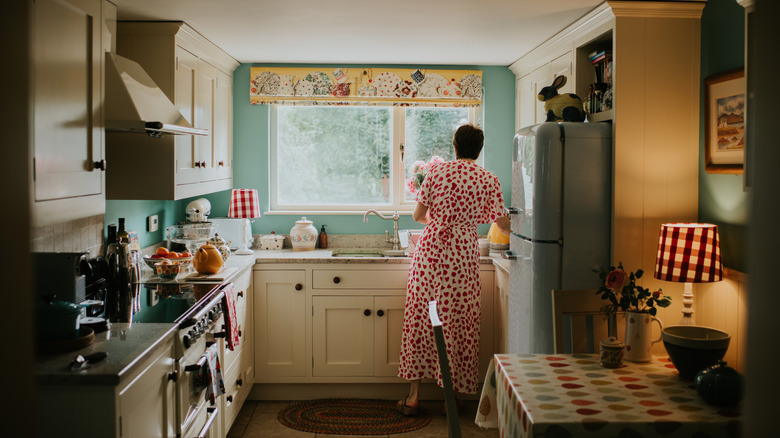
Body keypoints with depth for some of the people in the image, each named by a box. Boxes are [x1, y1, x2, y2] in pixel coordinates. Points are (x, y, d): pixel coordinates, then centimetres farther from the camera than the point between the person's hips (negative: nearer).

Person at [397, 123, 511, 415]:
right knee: (457, 322, 7)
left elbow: (418, 216, 4)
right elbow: (502, 225, 7)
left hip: (430, 249, 1)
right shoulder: (489, 181, 0)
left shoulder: (436, 172, 1)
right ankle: (452, 394, 14)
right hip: (462, 255, -1)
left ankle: (414, 395, 13)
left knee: (420, 318, 9)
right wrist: (513, 231, 31)